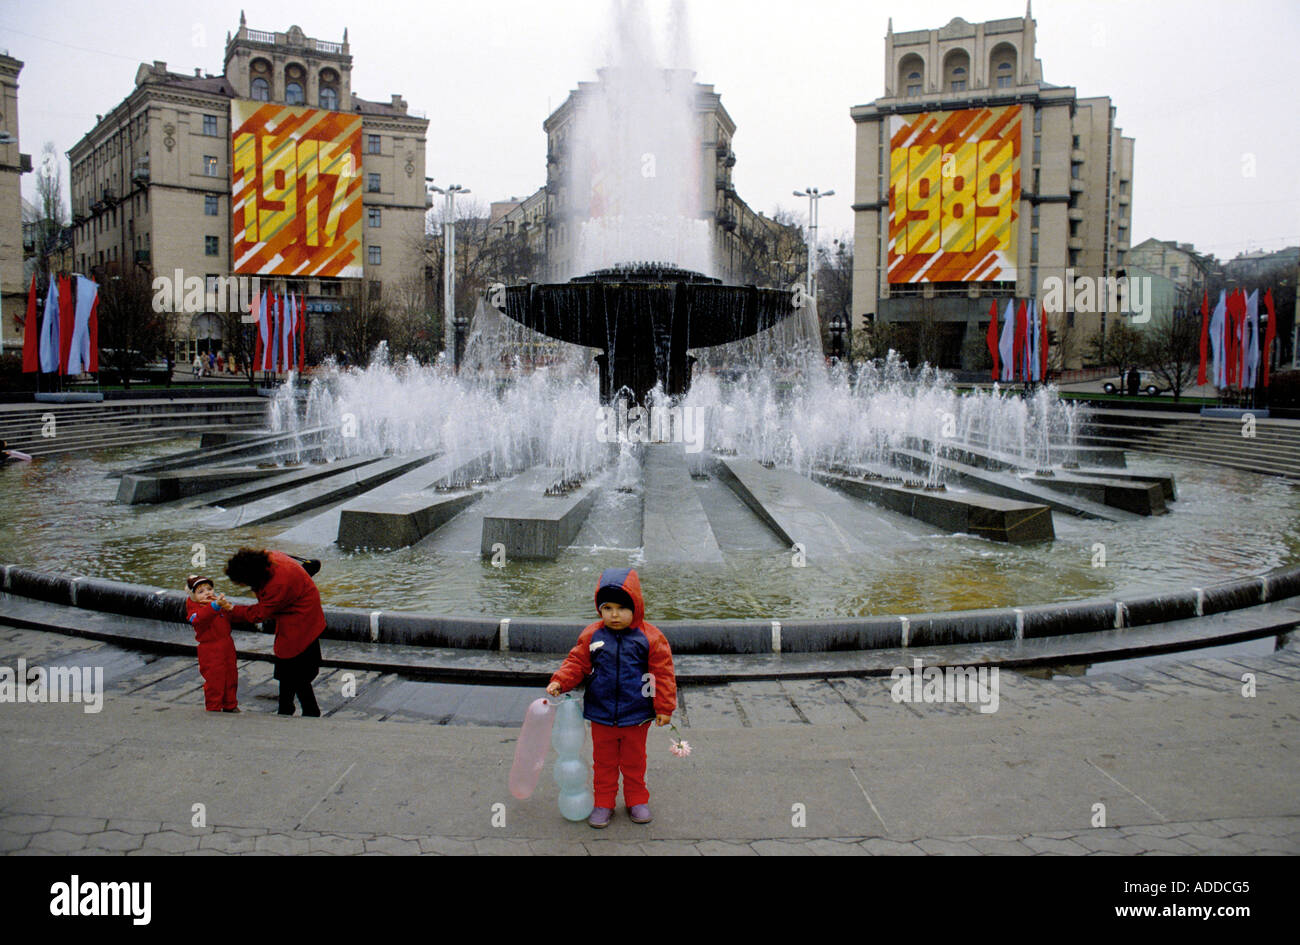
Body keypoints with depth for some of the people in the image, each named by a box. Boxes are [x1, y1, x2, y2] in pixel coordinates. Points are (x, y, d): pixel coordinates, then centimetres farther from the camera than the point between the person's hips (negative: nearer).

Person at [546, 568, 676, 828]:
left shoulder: (650, 637, -11)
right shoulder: (591, 636, -5)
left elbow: (663, 673, -7)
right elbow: (577, 663, 2)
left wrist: (664, 708, -7)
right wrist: (559, 682, -14)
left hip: (636, 715, -1)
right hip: (601, 714, 1)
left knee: (634, 761, 16)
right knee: (604, 761, 14)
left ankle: (637, 801, 33)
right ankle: (603, 803, 28)